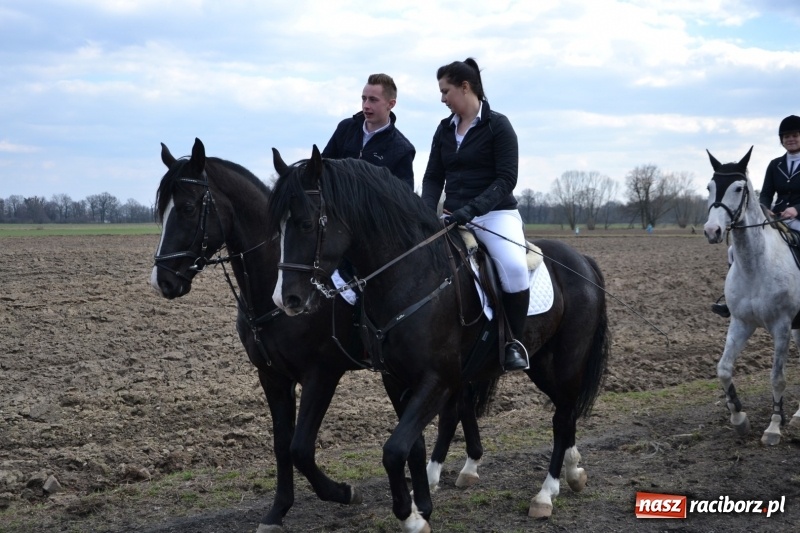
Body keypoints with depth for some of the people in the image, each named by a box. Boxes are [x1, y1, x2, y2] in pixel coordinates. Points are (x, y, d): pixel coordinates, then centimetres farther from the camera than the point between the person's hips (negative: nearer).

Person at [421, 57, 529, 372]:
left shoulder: (498, 126, -5)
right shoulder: (445, 130, 12)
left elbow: (506, 179, -12)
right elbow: (433, 176, 10)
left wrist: (472, 208, -25)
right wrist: (428, 211, -9)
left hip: (495, 213, -6)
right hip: (454, 216, 6)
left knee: (514, 266, -32)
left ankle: (514, 342, -17)